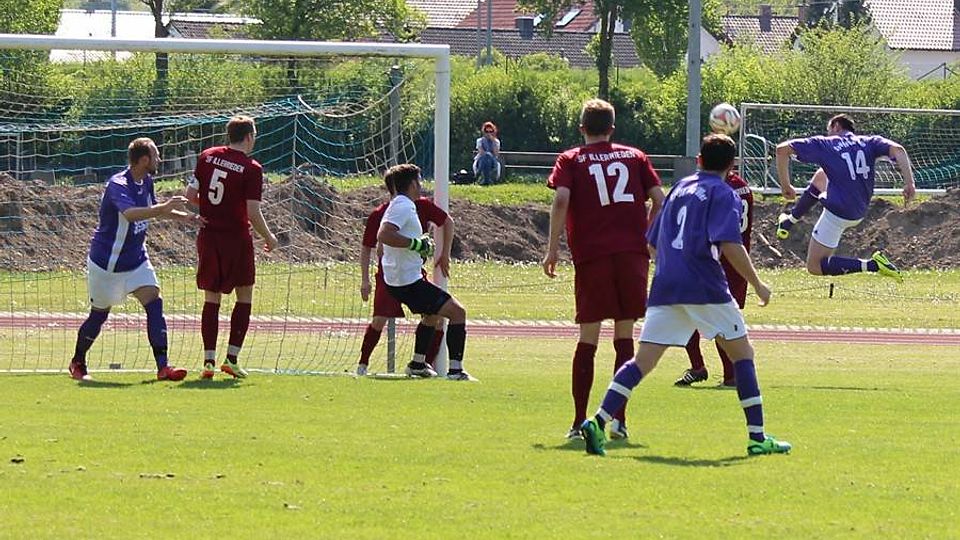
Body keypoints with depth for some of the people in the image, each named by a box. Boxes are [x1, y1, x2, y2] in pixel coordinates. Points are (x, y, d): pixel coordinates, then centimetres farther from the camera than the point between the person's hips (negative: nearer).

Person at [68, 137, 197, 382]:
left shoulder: (146, 182, 2)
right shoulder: (118, 185, -25)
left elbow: (153, 210, 23)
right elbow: (131, 213, -45)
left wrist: (182, 216, 10)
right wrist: (164, 207, -55)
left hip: (136, 260, 7)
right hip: (106, 262, -7)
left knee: (154, 303, -12)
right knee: (99, 314, 7)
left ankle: (162, 366, -16)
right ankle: (77, 363, 29)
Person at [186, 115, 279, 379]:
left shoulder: (207, 157, 1)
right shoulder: (251, 169, -11)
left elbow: (191, 194, 4)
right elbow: (253, 213, -14)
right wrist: (269, 238, 2)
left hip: (208, 236, 4)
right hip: (237, 237, -4)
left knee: (211, 298, 8)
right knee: (244, 296, 10)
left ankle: (209, 360, 1)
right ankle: (231, 357, 3)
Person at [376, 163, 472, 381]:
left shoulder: (402, 206, 16)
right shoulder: (403, 207, -16)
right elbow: (383, 235, -31)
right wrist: (416, 244, -26)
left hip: (400, 280, 11)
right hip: (409, 281, -11)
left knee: (434, 313, 33)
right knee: (457, 312, -10)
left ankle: (417, 363, 39)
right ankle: (455, 369, -16)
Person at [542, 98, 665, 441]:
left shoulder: (571, 160, 8)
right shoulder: (635, 157, 14)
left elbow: (561, 199, -8)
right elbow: (659, 200, 6)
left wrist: (553, 248, -5)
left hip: (592, 256, -1)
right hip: (633, 254, 1)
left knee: (588, 337, 3)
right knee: (624, 336, 8)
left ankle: (579, 422, 0)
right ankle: (618, 419, 4)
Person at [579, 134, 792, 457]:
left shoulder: (680, 188, 20)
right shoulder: (723, 194, 0)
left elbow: (653, 243, 24)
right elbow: (729, 244, -14)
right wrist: (757, 284, -7)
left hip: (665, 285, 5)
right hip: (705, 288, -5)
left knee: (643, 362, 1)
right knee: (742, 354, 8)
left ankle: (599, 422, -15)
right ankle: (757, 437, 4)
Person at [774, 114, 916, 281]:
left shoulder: (824, 144, 0)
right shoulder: (869, 142, 6)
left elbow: (782, 149, -4)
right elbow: (896, 149, -12)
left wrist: (785, 186, 5)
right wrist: (909, 182, -20)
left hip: (838, 213, -6)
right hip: (860, 212, 6)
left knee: (814, 266, 1)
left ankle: (872, 265, -14)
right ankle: (790, 220, 40)